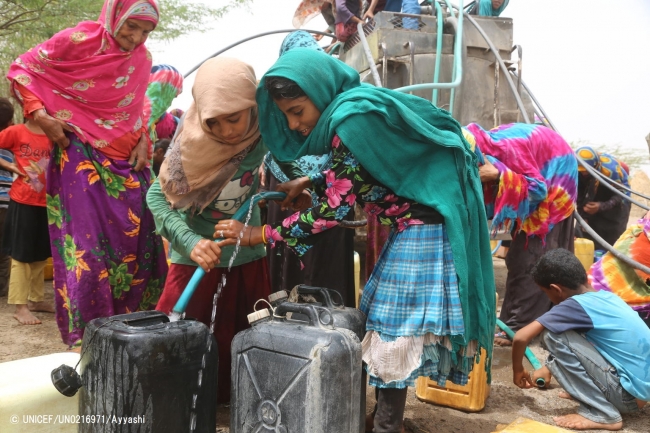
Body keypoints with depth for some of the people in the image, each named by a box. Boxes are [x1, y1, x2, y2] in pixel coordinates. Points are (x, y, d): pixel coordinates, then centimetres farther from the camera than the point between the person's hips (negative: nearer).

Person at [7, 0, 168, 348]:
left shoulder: (141, 59, 6)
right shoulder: (77, 41, -10)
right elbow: (20, 70, -3)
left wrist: (143, 141, 4)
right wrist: (40, 116, -14)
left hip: (126, 160, 5)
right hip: (81, 157, -5)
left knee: (139, 242, 3)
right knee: (87, 246, -6)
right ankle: (86, 337, 6)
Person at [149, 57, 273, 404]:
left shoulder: (263, 135, -14)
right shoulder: (193, 142, -20)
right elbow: (157, 197, -19)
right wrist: (191, 243, -33)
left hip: (247, 259, 3)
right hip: (195, 260, -2)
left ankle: (227, 404, 33)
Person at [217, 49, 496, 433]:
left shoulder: (355, 119, -23)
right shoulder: (354, 108, 5)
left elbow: (334, 209, -20)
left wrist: (259, 235, -14)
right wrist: (309, 183, 11)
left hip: (424, 230, -9)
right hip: (413, 226, 9)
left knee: (395, 328, 0)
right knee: (393, 323, 15)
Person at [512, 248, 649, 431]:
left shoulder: (576, 305, -17)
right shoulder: (604, 297, 8)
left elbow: (521, 337, -20)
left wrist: (518, 370, -1)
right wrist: (550, 368, 30)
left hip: (629, 393, -9)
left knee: (553, 335, -14)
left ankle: (602, 414, -7)